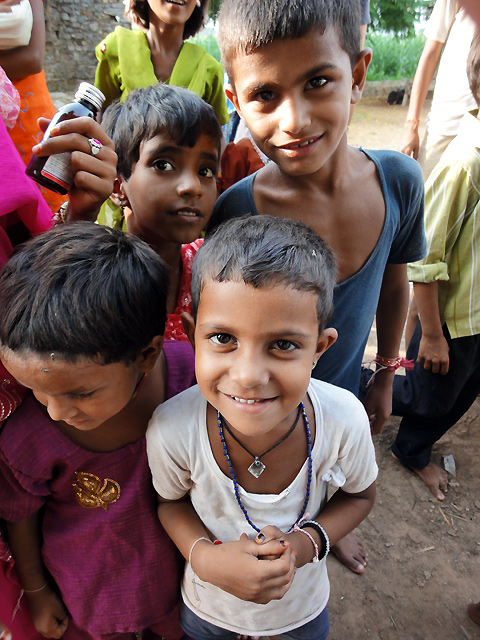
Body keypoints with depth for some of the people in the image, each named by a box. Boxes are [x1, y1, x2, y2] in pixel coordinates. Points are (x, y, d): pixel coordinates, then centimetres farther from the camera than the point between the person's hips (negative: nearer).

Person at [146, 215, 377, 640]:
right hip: (208, 606, 0)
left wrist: (306, 542, -28)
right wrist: (205, 557, -31)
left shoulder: (344, 418, -33)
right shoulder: (171, 429, -35)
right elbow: (171, 501, -13)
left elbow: (360, 495, -11)